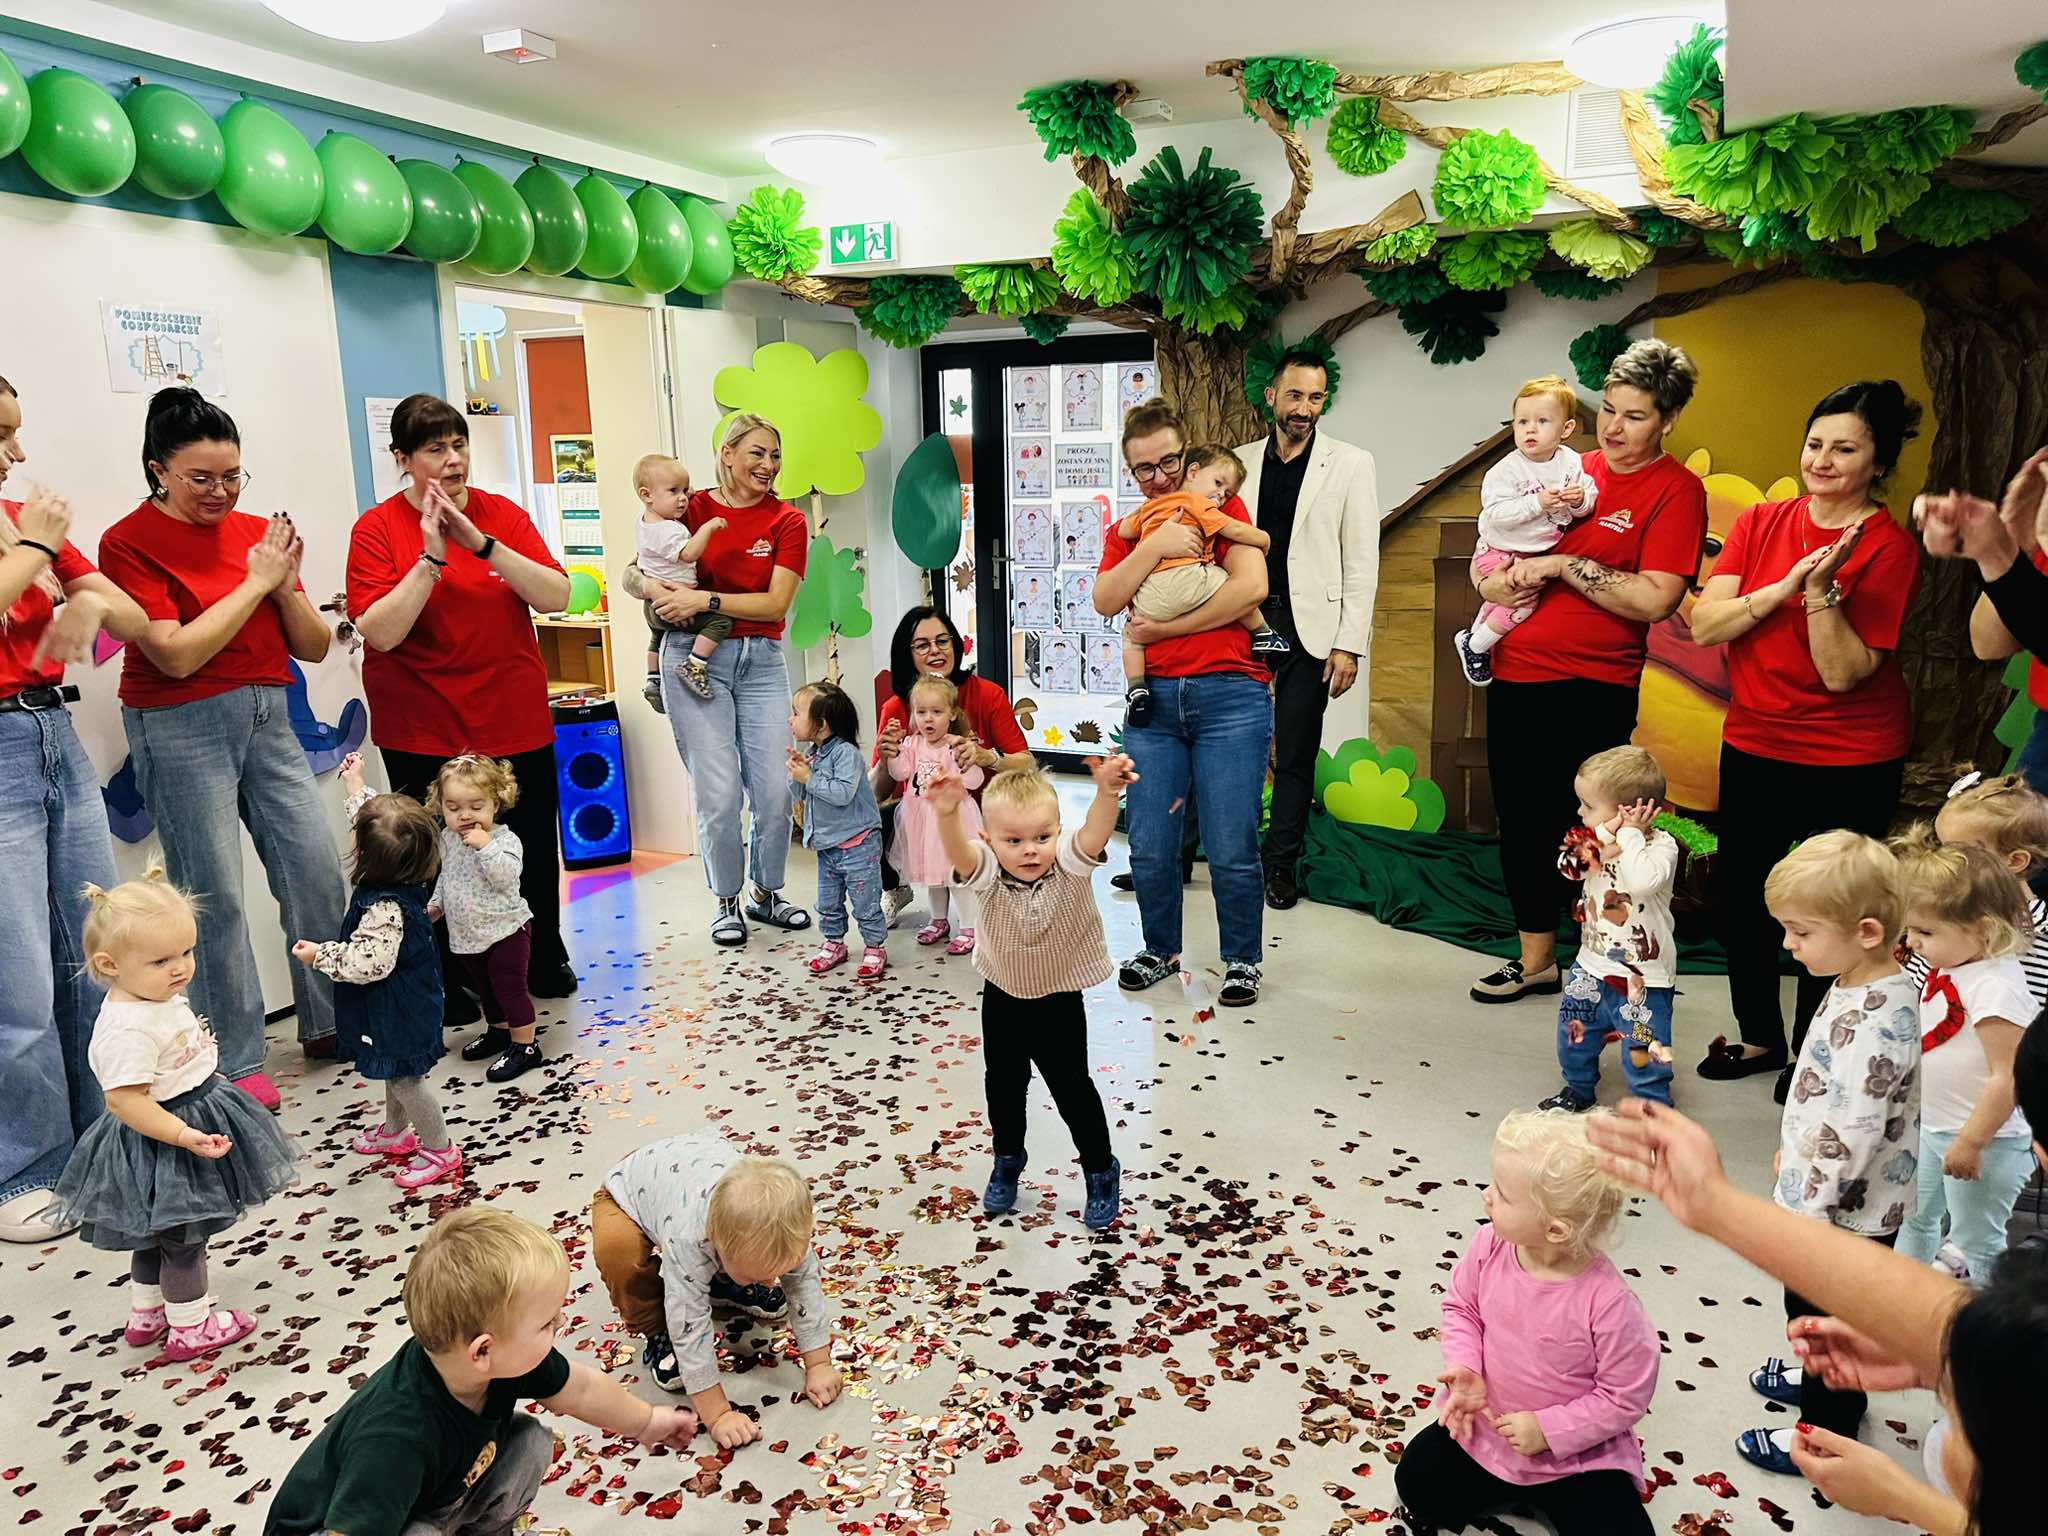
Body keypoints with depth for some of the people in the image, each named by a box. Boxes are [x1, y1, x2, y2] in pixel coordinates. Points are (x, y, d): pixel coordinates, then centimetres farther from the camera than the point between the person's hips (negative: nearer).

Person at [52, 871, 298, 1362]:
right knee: (183, 1237, 8)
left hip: (194, 1120, 10)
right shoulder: (128, 1028, -31)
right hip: (161, 1150, -10)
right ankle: (191, 1327, 25)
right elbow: (126, 1102, -31)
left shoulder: (161, 997, 0)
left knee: (159, 1234, 26)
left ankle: (145, 1316, 43)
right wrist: (186, 1136, -34)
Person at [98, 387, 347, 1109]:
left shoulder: (257, 532, 8)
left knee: (318, 871, 5)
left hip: (267, 717, 5)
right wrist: (253, 582, -12)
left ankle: (330, 1022, 22)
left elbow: (314, 647, 8)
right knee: (215, 893, -1)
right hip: (184, 728, -5)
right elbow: (179, 655, -16)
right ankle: (234, 1063, 11)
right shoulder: (130, 542, -6)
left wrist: (285, 583, -9)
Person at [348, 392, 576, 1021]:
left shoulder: (503, 515, 3)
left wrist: (481, 543, -19)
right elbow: (380, 632, -14)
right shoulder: (378, 528, -5)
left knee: (534, 849, 12)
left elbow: (557, 596, -9)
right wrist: (431, 558, -22)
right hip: (424, 733, -3)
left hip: (516, 723, 3)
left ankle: (545, 963, 34)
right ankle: (453, 988, 23)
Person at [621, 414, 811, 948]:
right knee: (719, 794, -5)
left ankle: (767, 894, 22)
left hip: (761, 662, 2)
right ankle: (726, 902, 17)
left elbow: (775, 604, -6)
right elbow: (630, 573, 9)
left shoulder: (787, 522, 4)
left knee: (776, 789, -2)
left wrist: (704, 599, -15)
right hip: (697, 657, -1)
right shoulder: (692, 510, 4)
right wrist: (649, 585, -14)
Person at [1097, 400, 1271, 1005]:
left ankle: (1242, 960, 17)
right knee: (1150, 847, 3)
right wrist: (1154, 546, -13)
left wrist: (1163, 629, -7)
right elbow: (1106, 602, -2)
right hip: (1153, 700, 3)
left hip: (1230, 696, -3)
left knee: (1231, 848, -3)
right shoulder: (1126, 532, 16)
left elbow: (1250, 587, -10)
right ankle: (1162, 951, 25)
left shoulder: (1223, 510, 6)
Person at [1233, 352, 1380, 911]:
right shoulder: (1241, 462, 9)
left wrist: (1349, 644, -8)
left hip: (1308, 629, -2)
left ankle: (1281, 863, 17)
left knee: (1295, 755, 4)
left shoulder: (1351, 464, 2)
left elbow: (1361, 562, -1)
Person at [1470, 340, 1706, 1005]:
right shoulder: (1572, 469, 13)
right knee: (1520, 822, 13)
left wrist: (1564, 564, -16)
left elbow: (1654, 601, -17)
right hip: (1516, 674, 7)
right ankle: (1535, 961, 27)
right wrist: (1492, 580, 2)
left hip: (1591, 689, -6)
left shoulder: (1675, 490, -5)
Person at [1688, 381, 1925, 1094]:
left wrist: (1822, 588, -28)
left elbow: (1843, 672, -18)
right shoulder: (1761, 523, 0)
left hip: (1850, 765, -4)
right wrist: (1785, 586, -22)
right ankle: (1759, 1037, 35)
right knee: (1737, 894, 13)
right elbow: (1704, 624, -10)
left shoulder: (1888, 548, -12)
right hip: (1754, 746, 5)